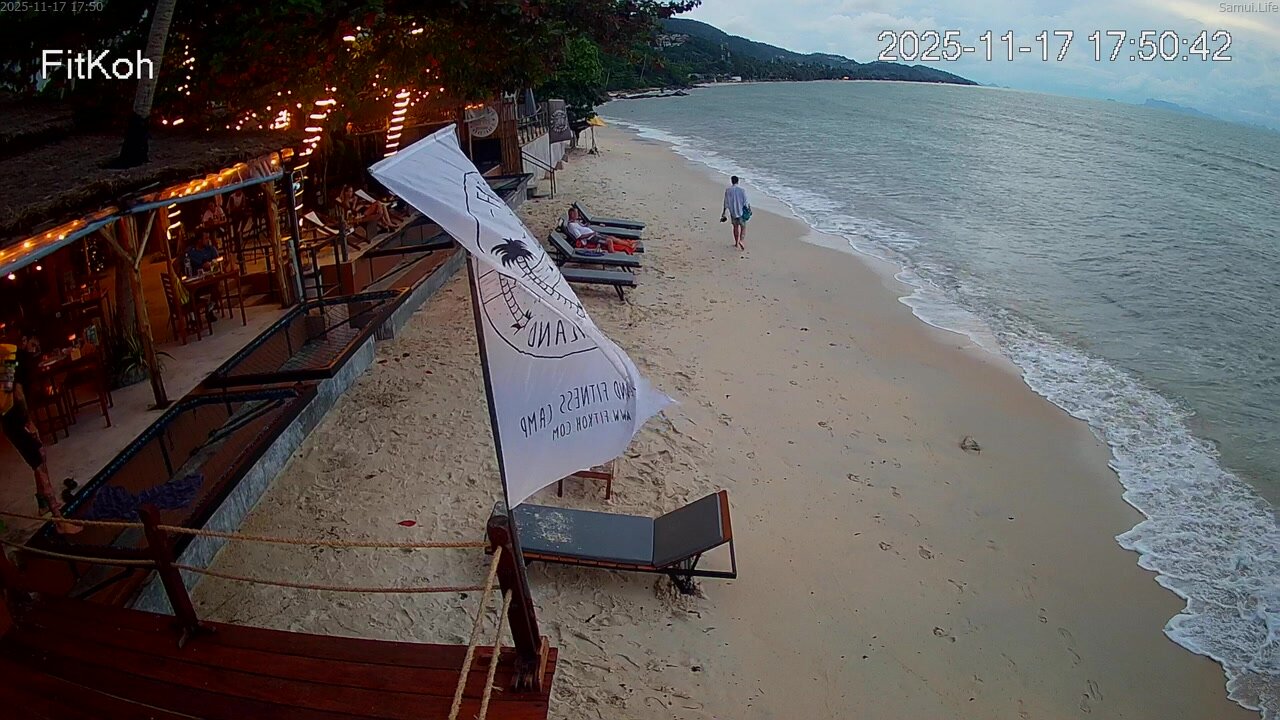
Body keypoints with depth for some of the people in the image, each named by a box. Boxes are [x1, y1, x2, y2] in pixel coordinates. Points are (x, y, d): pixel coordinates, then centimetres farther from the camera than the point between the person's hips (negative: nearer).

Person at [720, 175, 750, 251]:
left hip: (732, 212, 2)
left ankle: (736, 243, 25)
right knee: (743, 227, 6)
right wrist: (748, 209, 7)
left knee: (735, 227, 17)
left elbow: (726, 203, -1)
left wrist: (723, 213, 7)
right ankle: (741, 240, -16)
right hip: (741, 212, -2)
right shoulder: (742, 190, -11)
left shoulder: (728, 190, -5)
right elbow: (745, 202, -8)